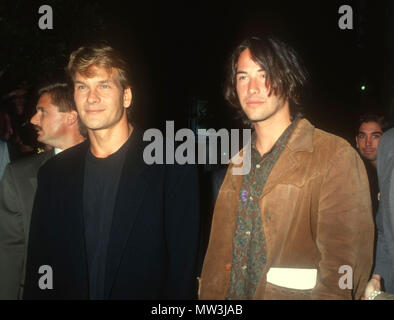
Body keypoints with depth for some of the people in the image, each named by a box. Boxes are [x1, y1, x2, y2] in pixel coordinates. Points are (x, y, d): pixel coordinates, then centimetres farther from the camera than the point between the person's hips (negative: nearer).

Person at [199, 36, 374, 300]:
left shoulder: (337, 157, -13)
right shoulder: (239, 162, 8)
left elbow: (344, 262, -19)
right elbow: (220, 251, 9)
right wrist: (210, 294, 1)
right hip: (233, 293, 6)